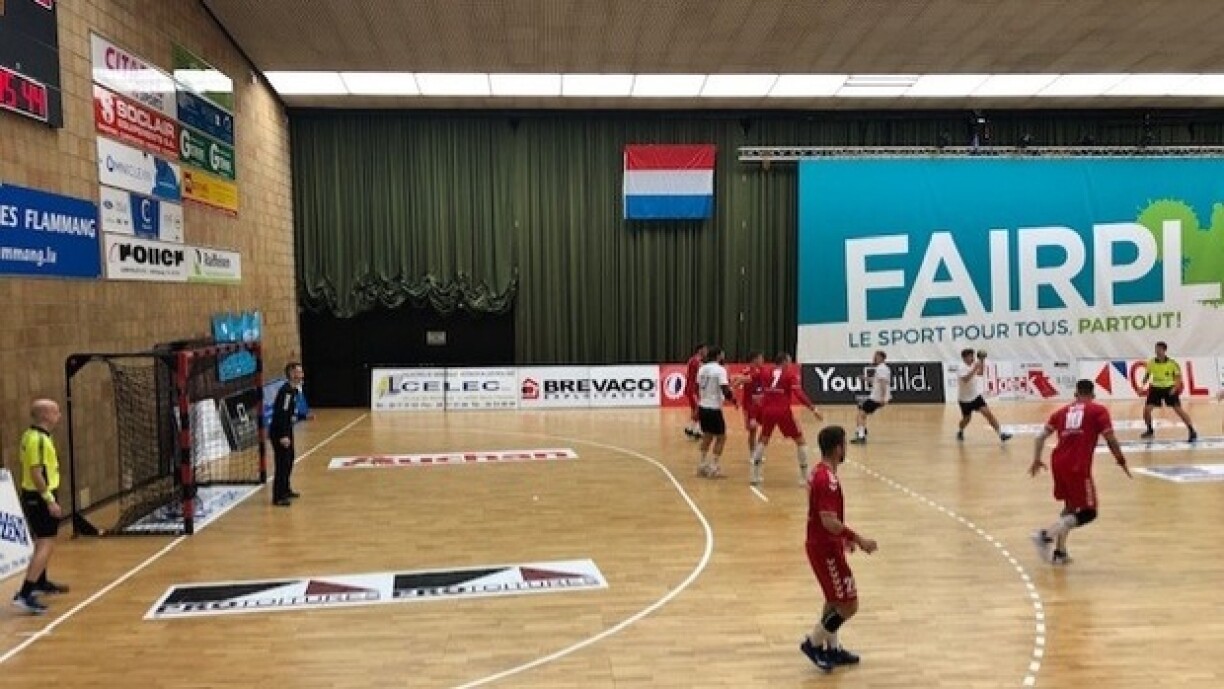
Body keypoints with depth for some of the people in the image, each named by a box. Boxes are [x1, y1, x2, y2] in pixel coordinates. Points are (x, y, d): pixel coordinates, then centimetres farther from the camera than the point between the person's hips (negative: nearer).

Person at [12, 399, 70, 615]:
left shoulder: (32, 435, 11)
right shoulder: (38, 439, -20)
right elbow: (36, 472, -25)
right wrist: (50, 500, -23)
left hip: (35, 497, 11)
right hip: (40, 498, -11)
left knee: (43, 542, 24)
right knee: (46, 546, -11)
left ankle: (40, 582, 40)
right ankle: (25, 594, -16)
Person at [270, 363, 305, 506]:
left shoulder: (293, 389, 10)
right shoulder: (286, 391, -20)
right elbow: (282, 414, -26)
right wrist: (284, 435, -29)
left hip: (286, 430, 10)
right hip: (279, 432, -10)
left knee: (289, 461, 19)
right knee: (282, 463, -8)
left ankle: (285, 490, 33)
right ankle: (278, 497, -3)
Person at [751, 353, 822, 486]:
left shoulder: (765, 371, 9)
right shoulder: (790, 374, -2)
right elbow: (798, 394, -13)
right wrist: (813, 409, -13)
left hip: (767, 410, 4)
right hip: (783, 412, -4)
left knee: (763, 439, 22)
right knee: (800, 440, 10)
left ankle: (755, 476, 17)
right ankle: (804, 477, 6)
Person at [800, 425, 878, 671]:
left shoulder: (820, 473, 7)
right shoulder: (828, 480, -25)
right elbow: (829, 521, -30)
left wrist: (844, 537, 22)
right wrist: (858, 539, -23)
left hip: (824, 545, 10)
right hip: (825, 549, -10)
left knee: (835, 599, 22)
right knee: (848, 605, -1)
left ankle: (831, 648, 32)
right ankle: (813, 643, 10)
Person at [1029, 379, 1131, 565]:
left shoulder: (1063, 411, 19)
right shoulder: (1098, 411, 8)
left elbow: (1041, 436, 11)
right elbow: (1109, 438, -3)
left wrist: (1037, 460, 18)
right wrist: (1121, 461, 9)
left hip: (1058, 462, 6)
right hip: (1078, 466, -6)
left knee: (1070, 506, 25)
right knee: (1088, 512, 5)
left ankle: (1059, 552, 22)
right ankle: (1046, 534, -15)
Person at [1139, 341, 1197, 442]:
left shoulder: (1172, 363, -14)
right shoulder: (1151, 362, -6)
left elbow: (1178, 377, -8)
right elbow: (1147, 375, 7)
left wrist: (1175, 387, -22)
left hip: (1169, 388, -3)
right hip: (1155, 388, 3)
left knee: (1179, 410, -9)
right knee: (1147, 409, -5)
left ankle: (1192, 432, 1)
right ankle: (1150, 430, 17)